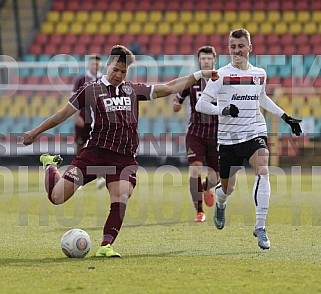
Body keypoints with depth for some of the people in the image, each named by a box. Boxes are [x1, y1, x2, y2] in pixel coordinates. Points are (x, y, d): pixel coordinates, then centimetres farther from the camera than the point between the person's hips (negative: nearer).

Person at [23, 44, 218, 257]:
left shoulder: (133, 90, 15)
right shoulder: (91, 90, 6)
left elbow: (169, 88, 18)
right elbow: (64, 114, 14)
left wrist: (198, 75, 13)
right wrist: (36, 132, 16)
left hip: (125, 158, 2)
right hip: (95, 152, -2)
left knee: (121, 197, -23)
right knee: (57, 196, -6)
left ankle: (106, 246, -18)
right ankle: (51, 165, 27)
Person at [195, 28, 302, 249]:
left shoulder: (260, 74, 7)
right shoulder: (221, 75, -7)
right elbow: (201, 105, -8)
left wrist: (285, 117, 26)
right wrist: (224, 110, -24)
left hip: (255, 132, 2)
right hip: (229, 137, -2)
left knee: (263, 171, -26)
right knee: (227, 187, 10)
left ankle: (260, 227, -22)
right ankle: (220, 205, 50)